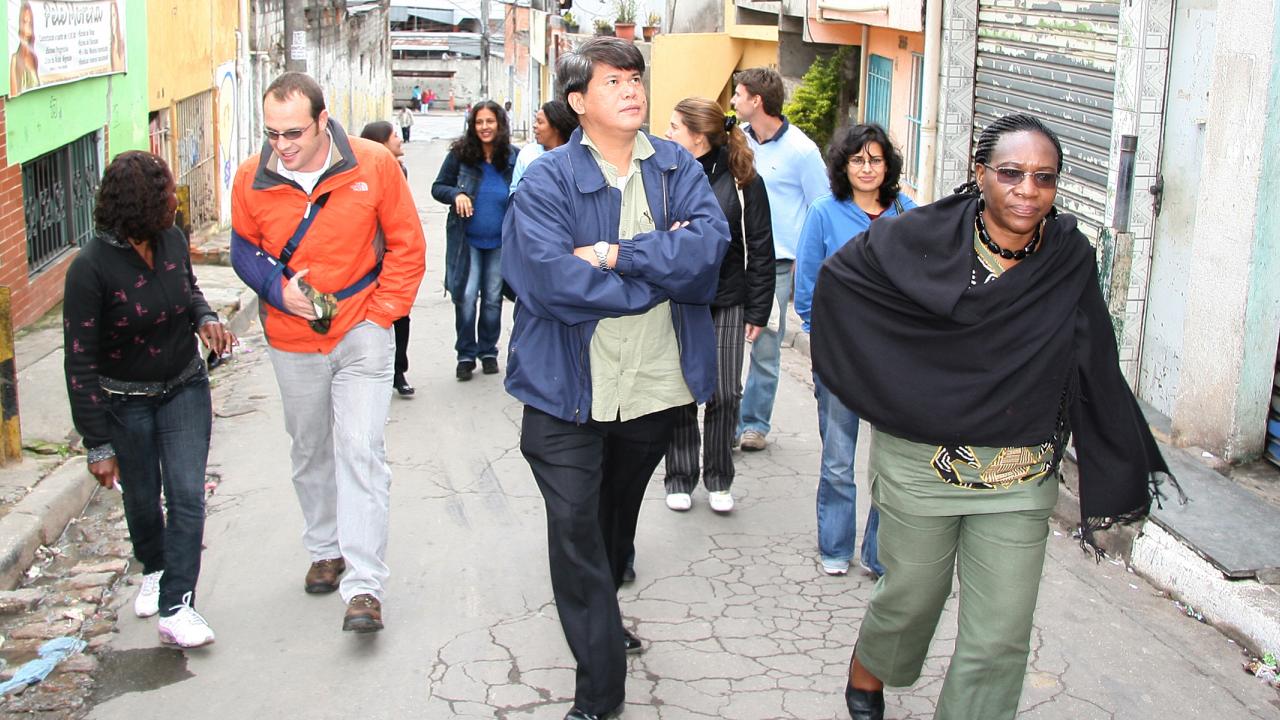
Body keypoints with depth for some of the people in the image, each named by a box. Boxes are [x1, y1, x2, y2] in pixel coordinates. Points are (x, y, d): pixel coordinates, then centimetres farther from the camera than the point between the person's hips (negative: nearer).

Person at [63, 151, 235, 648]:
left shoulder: (171, 240, -9)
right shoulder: (91, 267, -24)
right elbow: (80, 362, -20)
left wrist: (205, 319, -8)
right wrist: (98, 444, -19)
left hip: (184, 388, 3)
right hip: (124, 402, -3)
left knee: (187, 495, -7)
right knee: (142, 499, 15)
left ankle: (176, 608, -2)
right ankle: (154, 571, 45)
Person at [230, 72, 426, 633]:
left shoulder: (373, 164, -12)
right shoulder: (252, 177, -7)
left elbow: (406, 245, -3)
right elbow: (243, 250, 8)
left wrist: (381, 312, -9)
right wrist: (279, 288, -11)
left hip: (361, 333, -3)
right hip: (292, 342, 3)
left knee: (360, 451, -11)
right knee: (309, 452, 17)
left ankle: (364, 586, -8)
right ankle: (326, 549, 38)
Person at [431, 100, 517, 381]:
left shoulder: (514, 157, -3)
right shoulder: (460, 154, -6)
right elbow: (438, 187, 1)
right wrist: (456, 194, -20)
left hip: (500, 242, 1)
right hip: (467, 241, -1)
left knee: (493, 300, 10)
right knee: (466, 298, -4)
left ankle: (488, 351, 26)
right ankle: (466, 355, 11)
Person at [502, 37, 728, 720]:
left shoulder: (677, 167, 2)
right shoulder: (547, 180, -10)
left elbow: (709, 243, -16)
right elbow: (553, 279, -25)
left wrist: (615, 254, -23)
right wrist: (662, 263, -18)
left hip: (656, 383, 4)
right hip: (568, 389, -4)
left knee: (619, 516, 23)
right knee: (576, 529, -1)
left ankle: (600, 618, 49)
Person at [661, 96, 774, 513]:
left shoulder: (742, 180, -4)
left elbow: (760, 249, 0)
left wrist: (758, 311, -2)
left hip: (726, 303, -1)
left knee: (725, 395, 2)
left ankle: (719, 479, 21)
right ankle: (680, 478, 22)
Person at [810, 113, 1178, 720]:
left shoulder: (1071, 261, -4)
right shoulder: (924, 239, -10)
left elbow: (1096, 374, 2)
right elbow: (837, 276, 3)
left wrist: (1118, 478, 5)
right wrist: (882, 384, 2)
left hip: (1020, 481, 2)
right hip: (920, 462, -1)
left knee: (1000, 640, 3)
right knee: (911, 597, 17)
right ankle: (867, 666, 48)